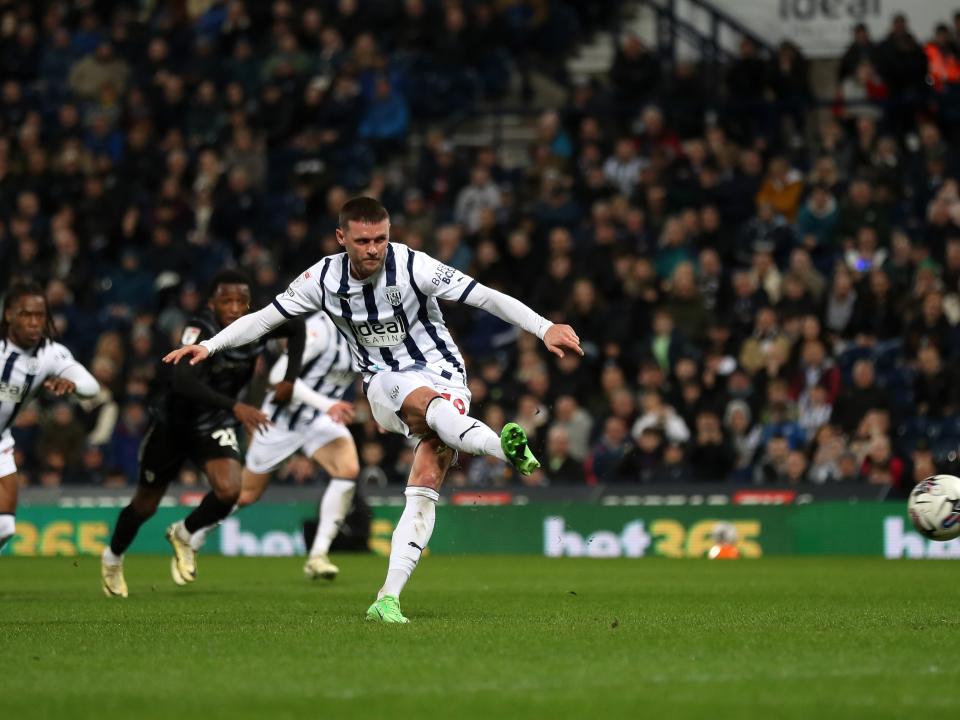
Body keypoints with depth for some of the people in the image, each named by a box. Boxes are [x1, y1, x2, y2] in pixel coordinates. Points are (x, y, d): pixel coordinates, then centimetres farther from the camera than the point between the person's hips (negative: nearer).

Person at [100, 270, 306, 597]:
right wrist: (235, 407, -57)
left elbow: (298, 328, 6)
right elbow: (181, 380, -49)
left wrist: (290, 379, -4)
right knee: (146, 505, 13)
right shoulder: (201, 330, -32)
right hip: (171, 422, -3)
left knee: (229, 490, -21)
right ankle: (113, 558, 43)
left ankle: (184, 535, 10)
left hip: (214, 426, 3)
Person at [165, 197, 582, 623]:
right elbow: (266, 317, 7)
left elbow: (485, 297, -19)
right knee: (429, 404, -36)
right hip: (386, 382, 1)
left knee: (424, 488, -20)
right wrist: (208, 346, 0)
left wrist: (544, 329, -28)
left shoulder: (412, 267, -16)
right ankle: (503, 446, -63)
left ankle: (388, 599, -25)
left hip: (442, 375, -1)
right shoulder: (324, 279, -5)